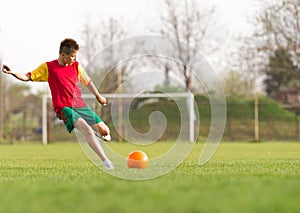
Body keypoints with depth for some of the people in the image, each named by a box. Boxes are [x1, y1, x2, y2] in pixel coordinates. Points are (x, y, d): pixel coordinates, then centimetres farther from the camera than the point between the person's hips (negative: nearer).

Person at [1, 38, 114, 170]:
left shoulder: (76, 66, 10)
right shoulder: (48, 67, -1)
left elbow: (87, 81, 25)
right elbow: (27, 77, 0)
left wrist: (98, 96, 37)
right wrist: (12, 73, -18)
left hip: (80, 105, 5)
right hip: (64, 108, -5)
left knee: (105, 131, -1)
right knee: (86, 129, -30)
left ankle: (103, 133, 39)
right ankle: (105, 160, -28)